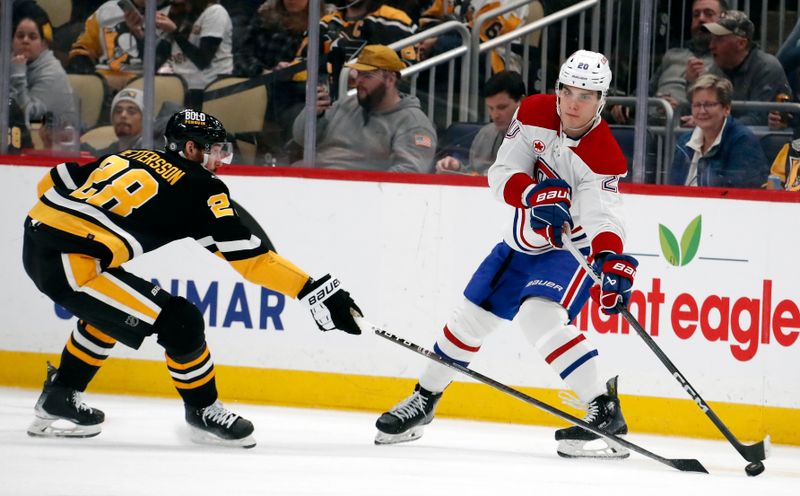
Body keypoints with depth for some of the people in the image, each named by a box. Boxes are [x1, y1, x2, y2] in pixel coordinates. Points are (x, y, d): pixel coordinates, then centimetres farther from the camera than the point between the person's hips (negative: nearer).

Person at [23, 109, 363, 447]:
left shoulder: (128, 158, 21)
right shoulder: (199, 186, 0)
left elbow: (52, 182, 23)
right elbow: (246, 255, -6)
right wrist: (313, 290, -7)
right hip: (72, 263, -9)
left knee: (107, 311, 33)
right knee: (180, 322, -4)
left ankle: (58, 398, 38)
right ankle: (203, 413, 12)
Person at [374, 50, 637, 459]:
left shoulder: (603, 156, -26)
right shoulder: (534, 114, -13)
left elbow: (601, 219, -37)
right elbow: (501, 174, -15)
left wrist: (613, 264, -55)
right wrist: (535, 194, -35)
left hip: (573, 248, -6)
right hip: (524, 241, 6)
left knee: (540, 317, -30)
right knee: (471, 315, 14)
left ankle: (604, 408, -27)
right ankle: (424, 400, 35)